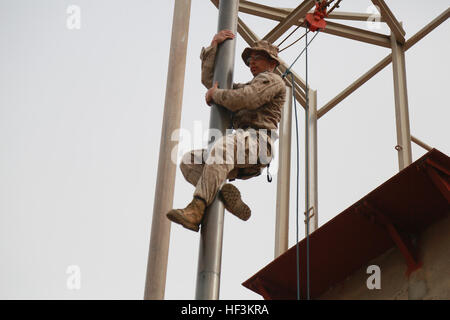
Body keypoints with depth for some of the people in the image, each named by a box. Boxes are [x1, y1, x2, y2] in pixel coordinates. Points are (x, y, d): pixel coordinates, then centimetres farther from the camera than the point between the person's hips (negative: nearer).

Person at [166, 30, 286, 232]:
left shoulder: (272, 79, 10)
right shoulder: (245, 88, 38)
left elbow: (245, 99, -10)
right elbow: (209, 79, 35)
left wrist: (215, 95, 5)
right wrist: (214, 46, 25)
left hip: (257, 142, -9)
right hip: (242, 162, 9)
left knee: (222, 147, -39)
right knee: (188, 162, -9)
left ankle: (196, 210, -51)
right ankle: (226, 193, -28)